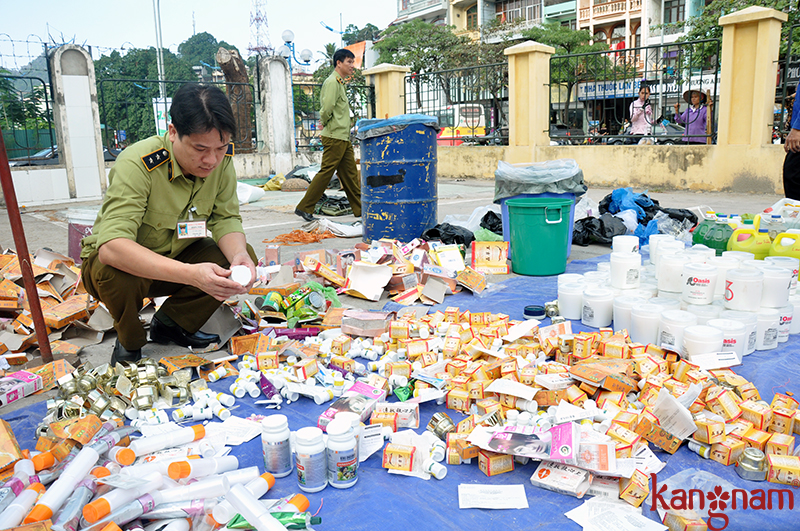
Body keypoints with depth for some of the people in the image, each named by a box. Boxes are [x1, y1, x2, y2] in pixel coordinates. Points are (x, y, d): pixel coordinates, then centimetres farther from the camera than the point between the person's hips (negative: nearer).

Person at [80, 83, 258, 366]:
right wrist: (190, 274, -55)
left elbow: (226, 218, -12)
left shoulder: (221, 158, -17)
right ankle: (129, 343, -2)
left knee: (244, 256, -17)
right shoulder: (137, 164, -33)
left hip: (176, 254, 5)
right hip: (122, 260, -4)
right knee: (115, 274, -38)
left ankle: (172, 324, 6)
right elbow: (110, 247, -43)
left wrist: (239, 255, -36)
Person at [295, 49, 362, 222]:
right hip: (334, 136, -10)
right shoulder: (332, 82, -12)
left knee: (350, 173, 10)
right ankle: (304, 208, 0)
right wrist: (326, 123, -6)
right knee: (326, 172, -7)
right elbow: (327, 108, -23)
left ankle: (360, 209, 15)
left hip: (343, 137, 10)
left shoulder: (339, 82, 20)